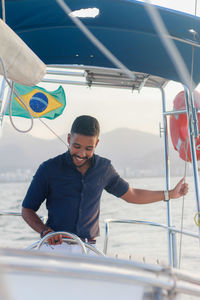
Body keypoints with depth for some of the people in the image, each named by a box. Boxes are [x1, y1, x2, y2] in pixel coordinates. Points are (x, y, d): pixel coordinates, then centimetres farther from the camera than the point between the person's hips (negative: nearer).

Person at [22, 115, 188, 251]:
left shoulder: (104, 168, 9)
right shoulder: (49, 169, -1)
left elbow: (130, 195, 26)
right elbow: (27, 210, 6)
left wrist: (170, 194, 26)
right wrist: (45, 231, -13)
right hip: (56, 246, -3)